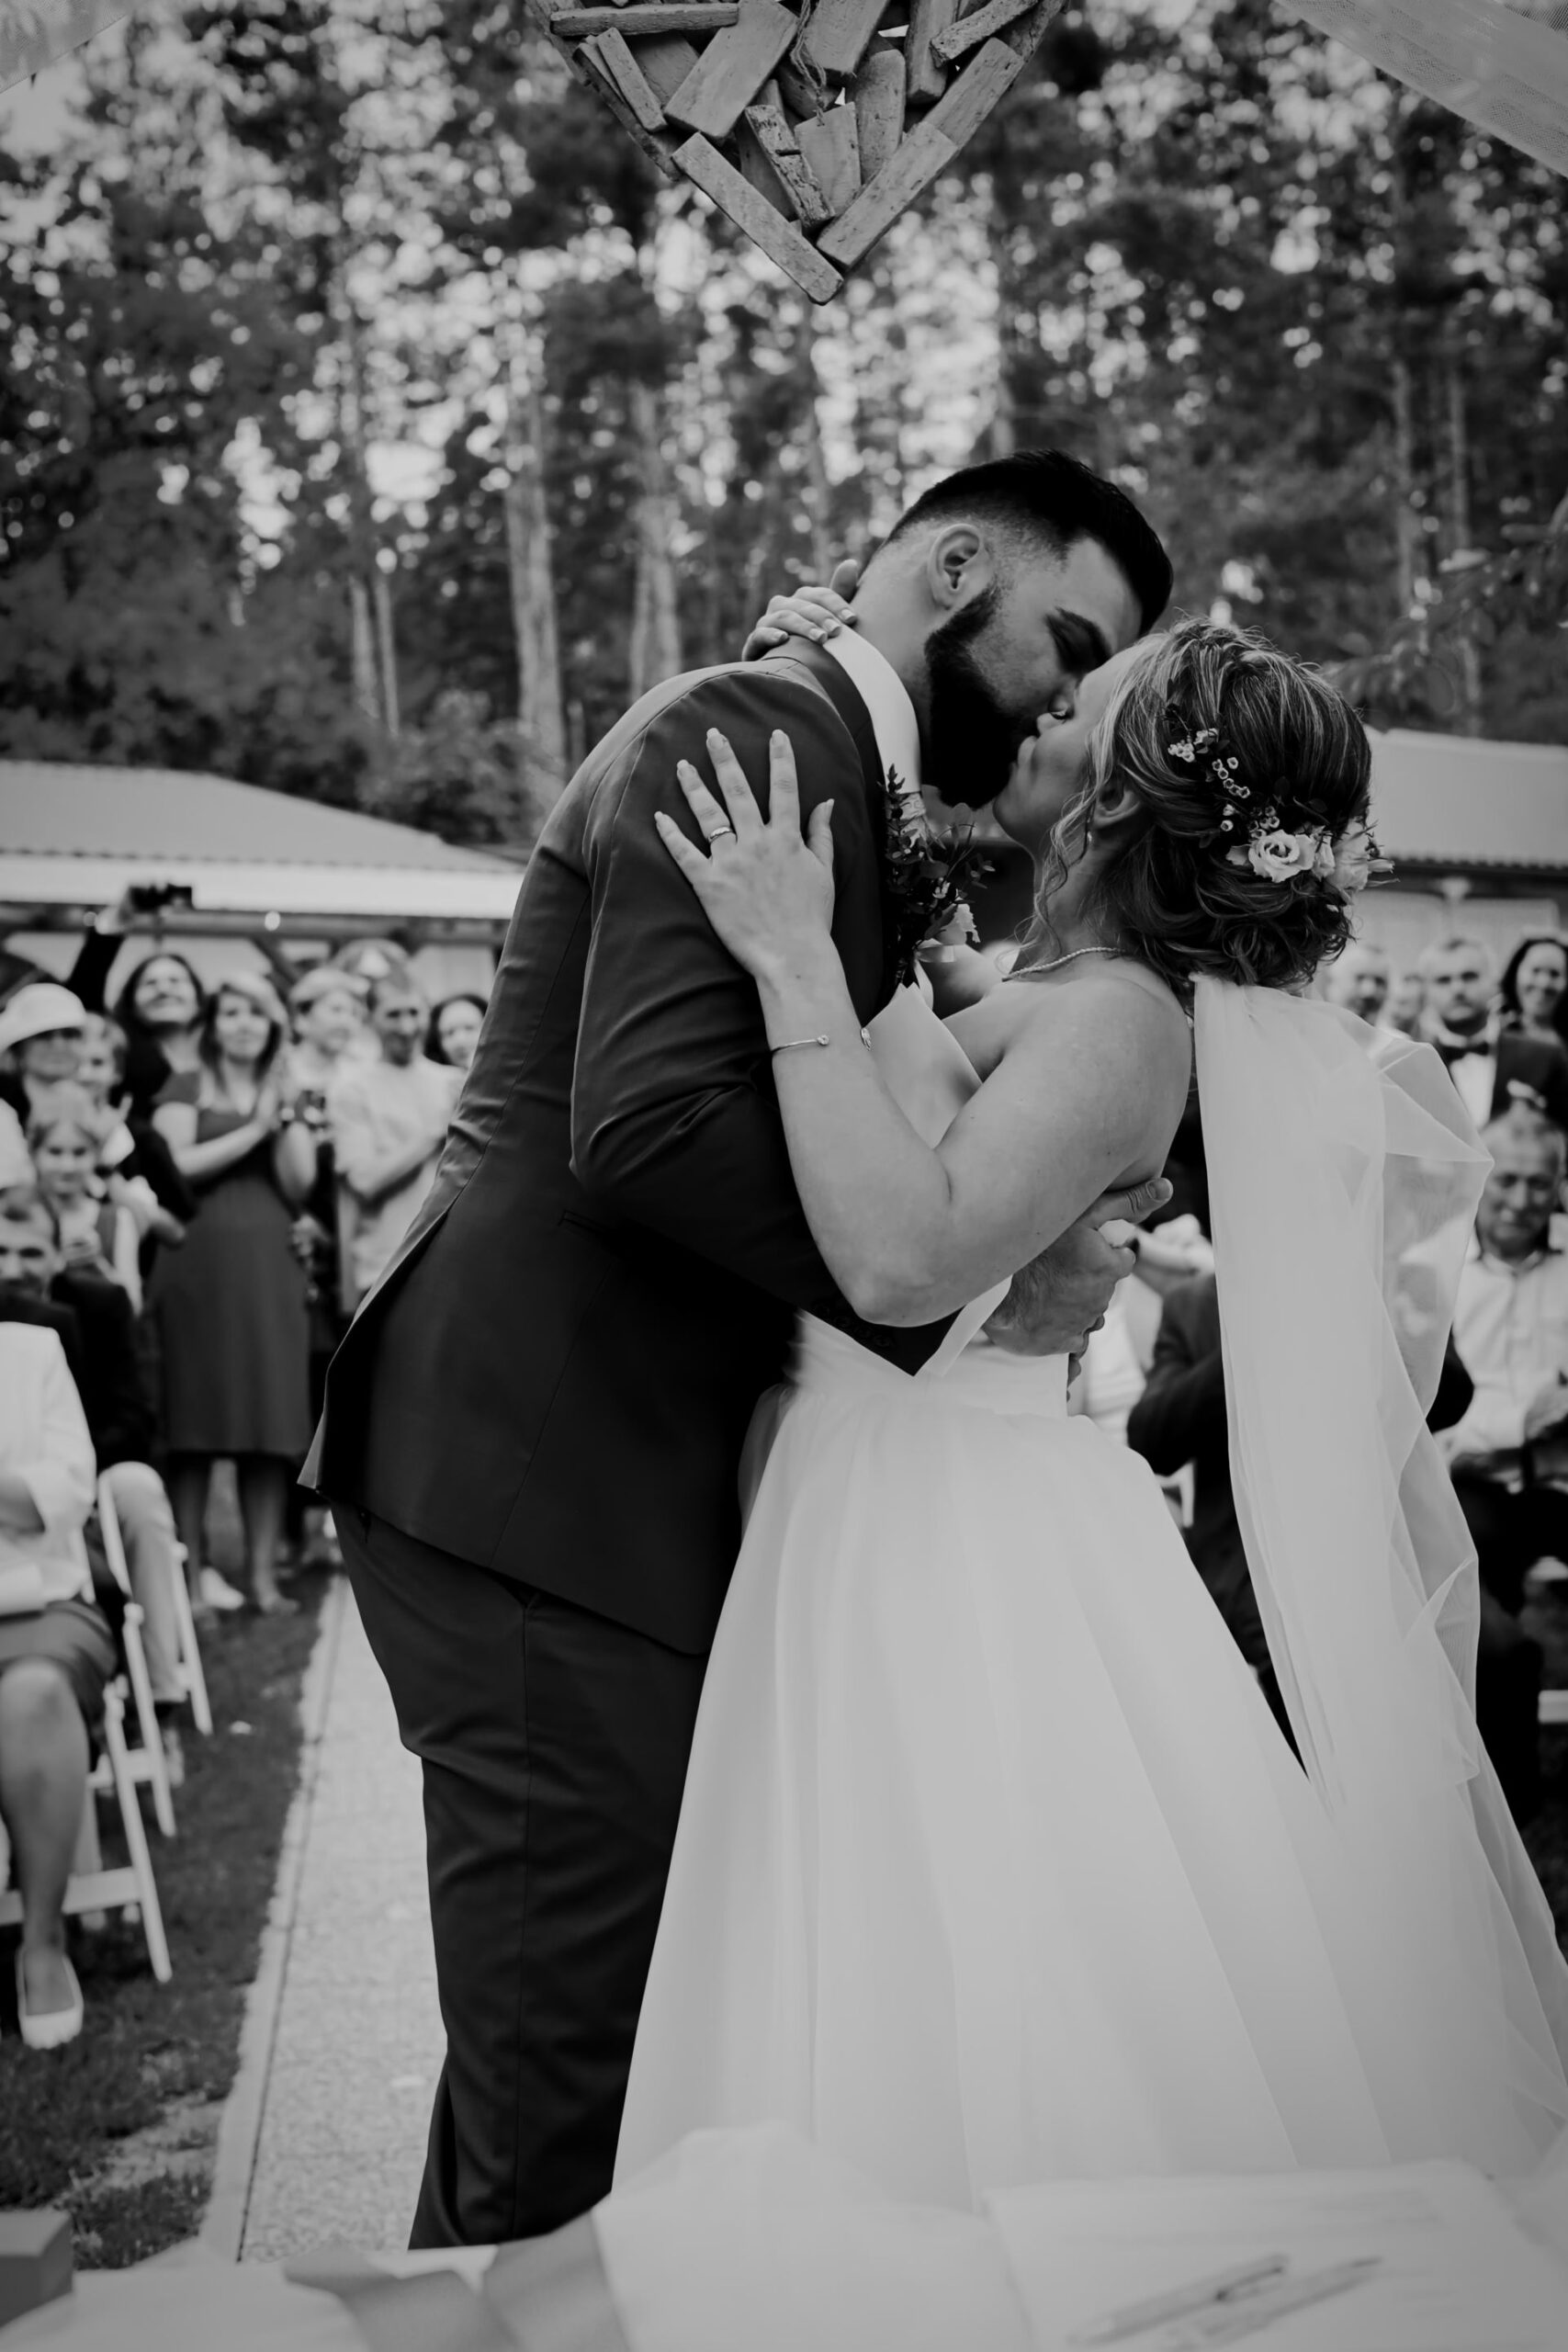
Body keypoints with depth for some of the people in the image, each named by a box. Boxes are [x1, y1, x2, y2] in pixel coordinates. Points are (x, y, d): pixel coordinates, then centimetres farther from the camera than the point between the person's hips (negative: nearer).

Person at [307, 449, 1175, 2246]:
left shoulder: (858, 784, 20)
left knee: (587, 2057, 18)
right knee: (572, 2105, -2)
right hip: (542, 1485, -10)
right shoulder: (748, 730, -11)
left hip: (633, 1474, 10)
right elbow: (653, 1121, -24)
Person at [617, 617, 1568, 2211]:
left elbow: (905, 1257, -31)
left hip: (974, 1564, -9)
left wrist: (798, 968, -26)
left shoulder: (1116, 1015, -18)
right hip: (894, 1537, 9)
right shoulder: (1046, 994, 8)